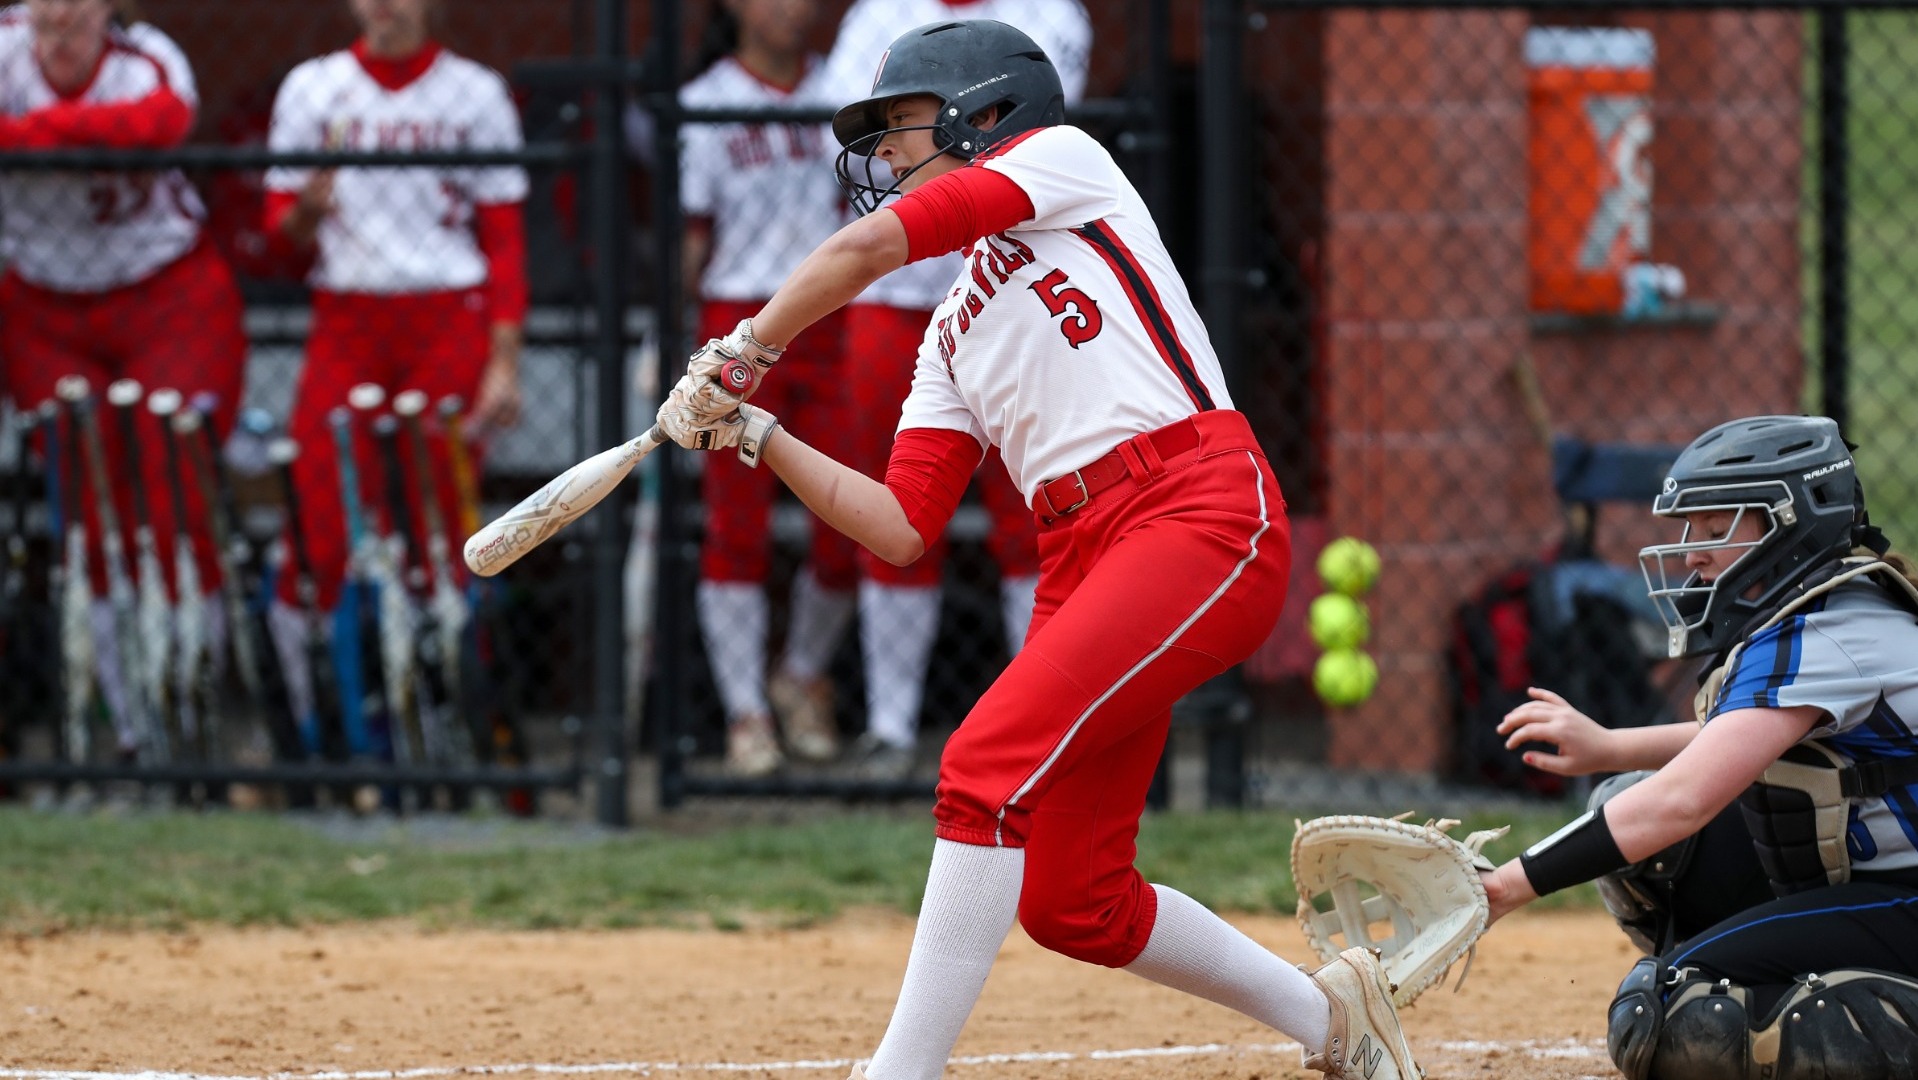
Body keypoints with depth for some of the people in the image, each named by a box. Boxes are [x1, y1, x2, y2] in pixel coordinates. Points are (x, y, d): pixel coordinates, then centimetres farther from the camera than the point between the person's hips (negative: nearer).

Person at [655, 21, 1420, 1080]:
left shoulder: (1063, 156, 8)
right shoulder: (953, 338, 25)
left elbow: (866, 247, -5)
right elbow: (902, 527, 16)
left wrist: (741, 351, 5)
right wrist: (754, 433, 9)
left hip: (1204, 514, -9)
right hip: (1082, 561, 9)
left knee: (989, 768, -22)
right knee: (1066, 903, 4)